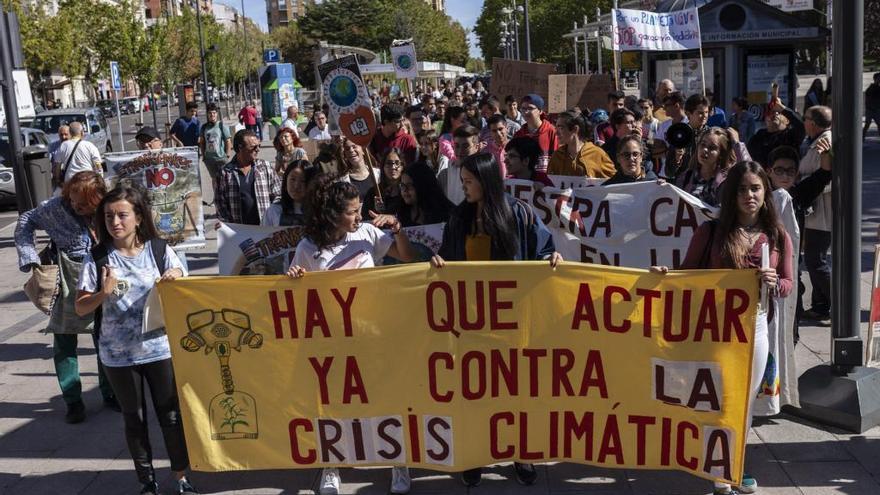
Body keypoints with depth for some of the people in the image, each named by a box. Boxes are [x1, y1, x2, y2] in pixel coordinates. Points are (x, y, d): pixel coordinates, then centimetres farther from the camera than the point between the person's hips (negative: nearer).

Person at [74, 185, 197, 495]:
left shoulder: (159, 250, -4)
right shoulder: (97, 258, -5)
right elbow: (81, 308, -2)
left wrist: (176, 279, -21)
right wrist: (103, 294, -21)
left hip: (159, 348, 0)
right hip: (118, 355, 0)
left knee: (171, 415, 8)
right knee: (134, 419, 13)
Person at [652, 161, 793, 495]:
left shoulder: (778, 238, 0)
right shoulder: (711, 232, -6)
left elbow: (787, 285, 6)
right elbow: (688, 273, -2)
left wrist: (774, 284, -16)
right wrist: (665, 274, -20)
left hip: (754, 326, 3)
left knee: (746, 399, 16)